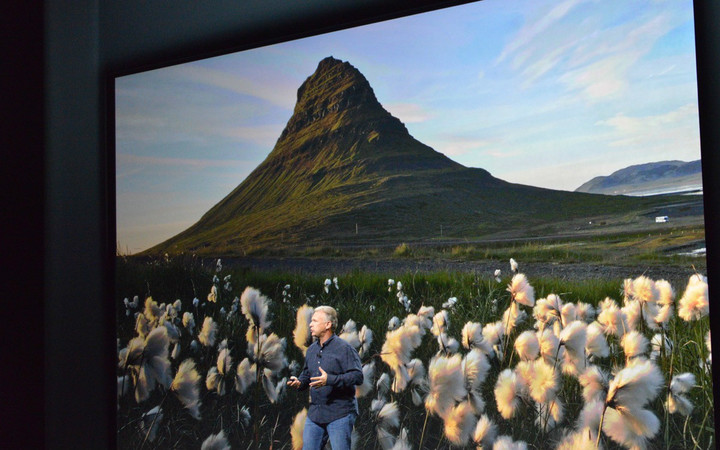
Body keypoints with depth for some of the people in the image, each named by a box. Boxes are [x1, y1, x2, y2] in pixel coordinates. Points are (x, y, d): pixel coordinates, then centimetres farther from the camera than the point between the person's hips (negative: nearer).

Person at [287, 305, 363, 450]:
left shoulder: (344, 348, -10)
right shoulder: (311, 349, 13)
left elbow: (358, 376, -18)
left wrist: (330, 380, -27)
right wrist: (299, 382, 3)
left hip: (339, 414, -7)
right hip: (315, 414, 7)